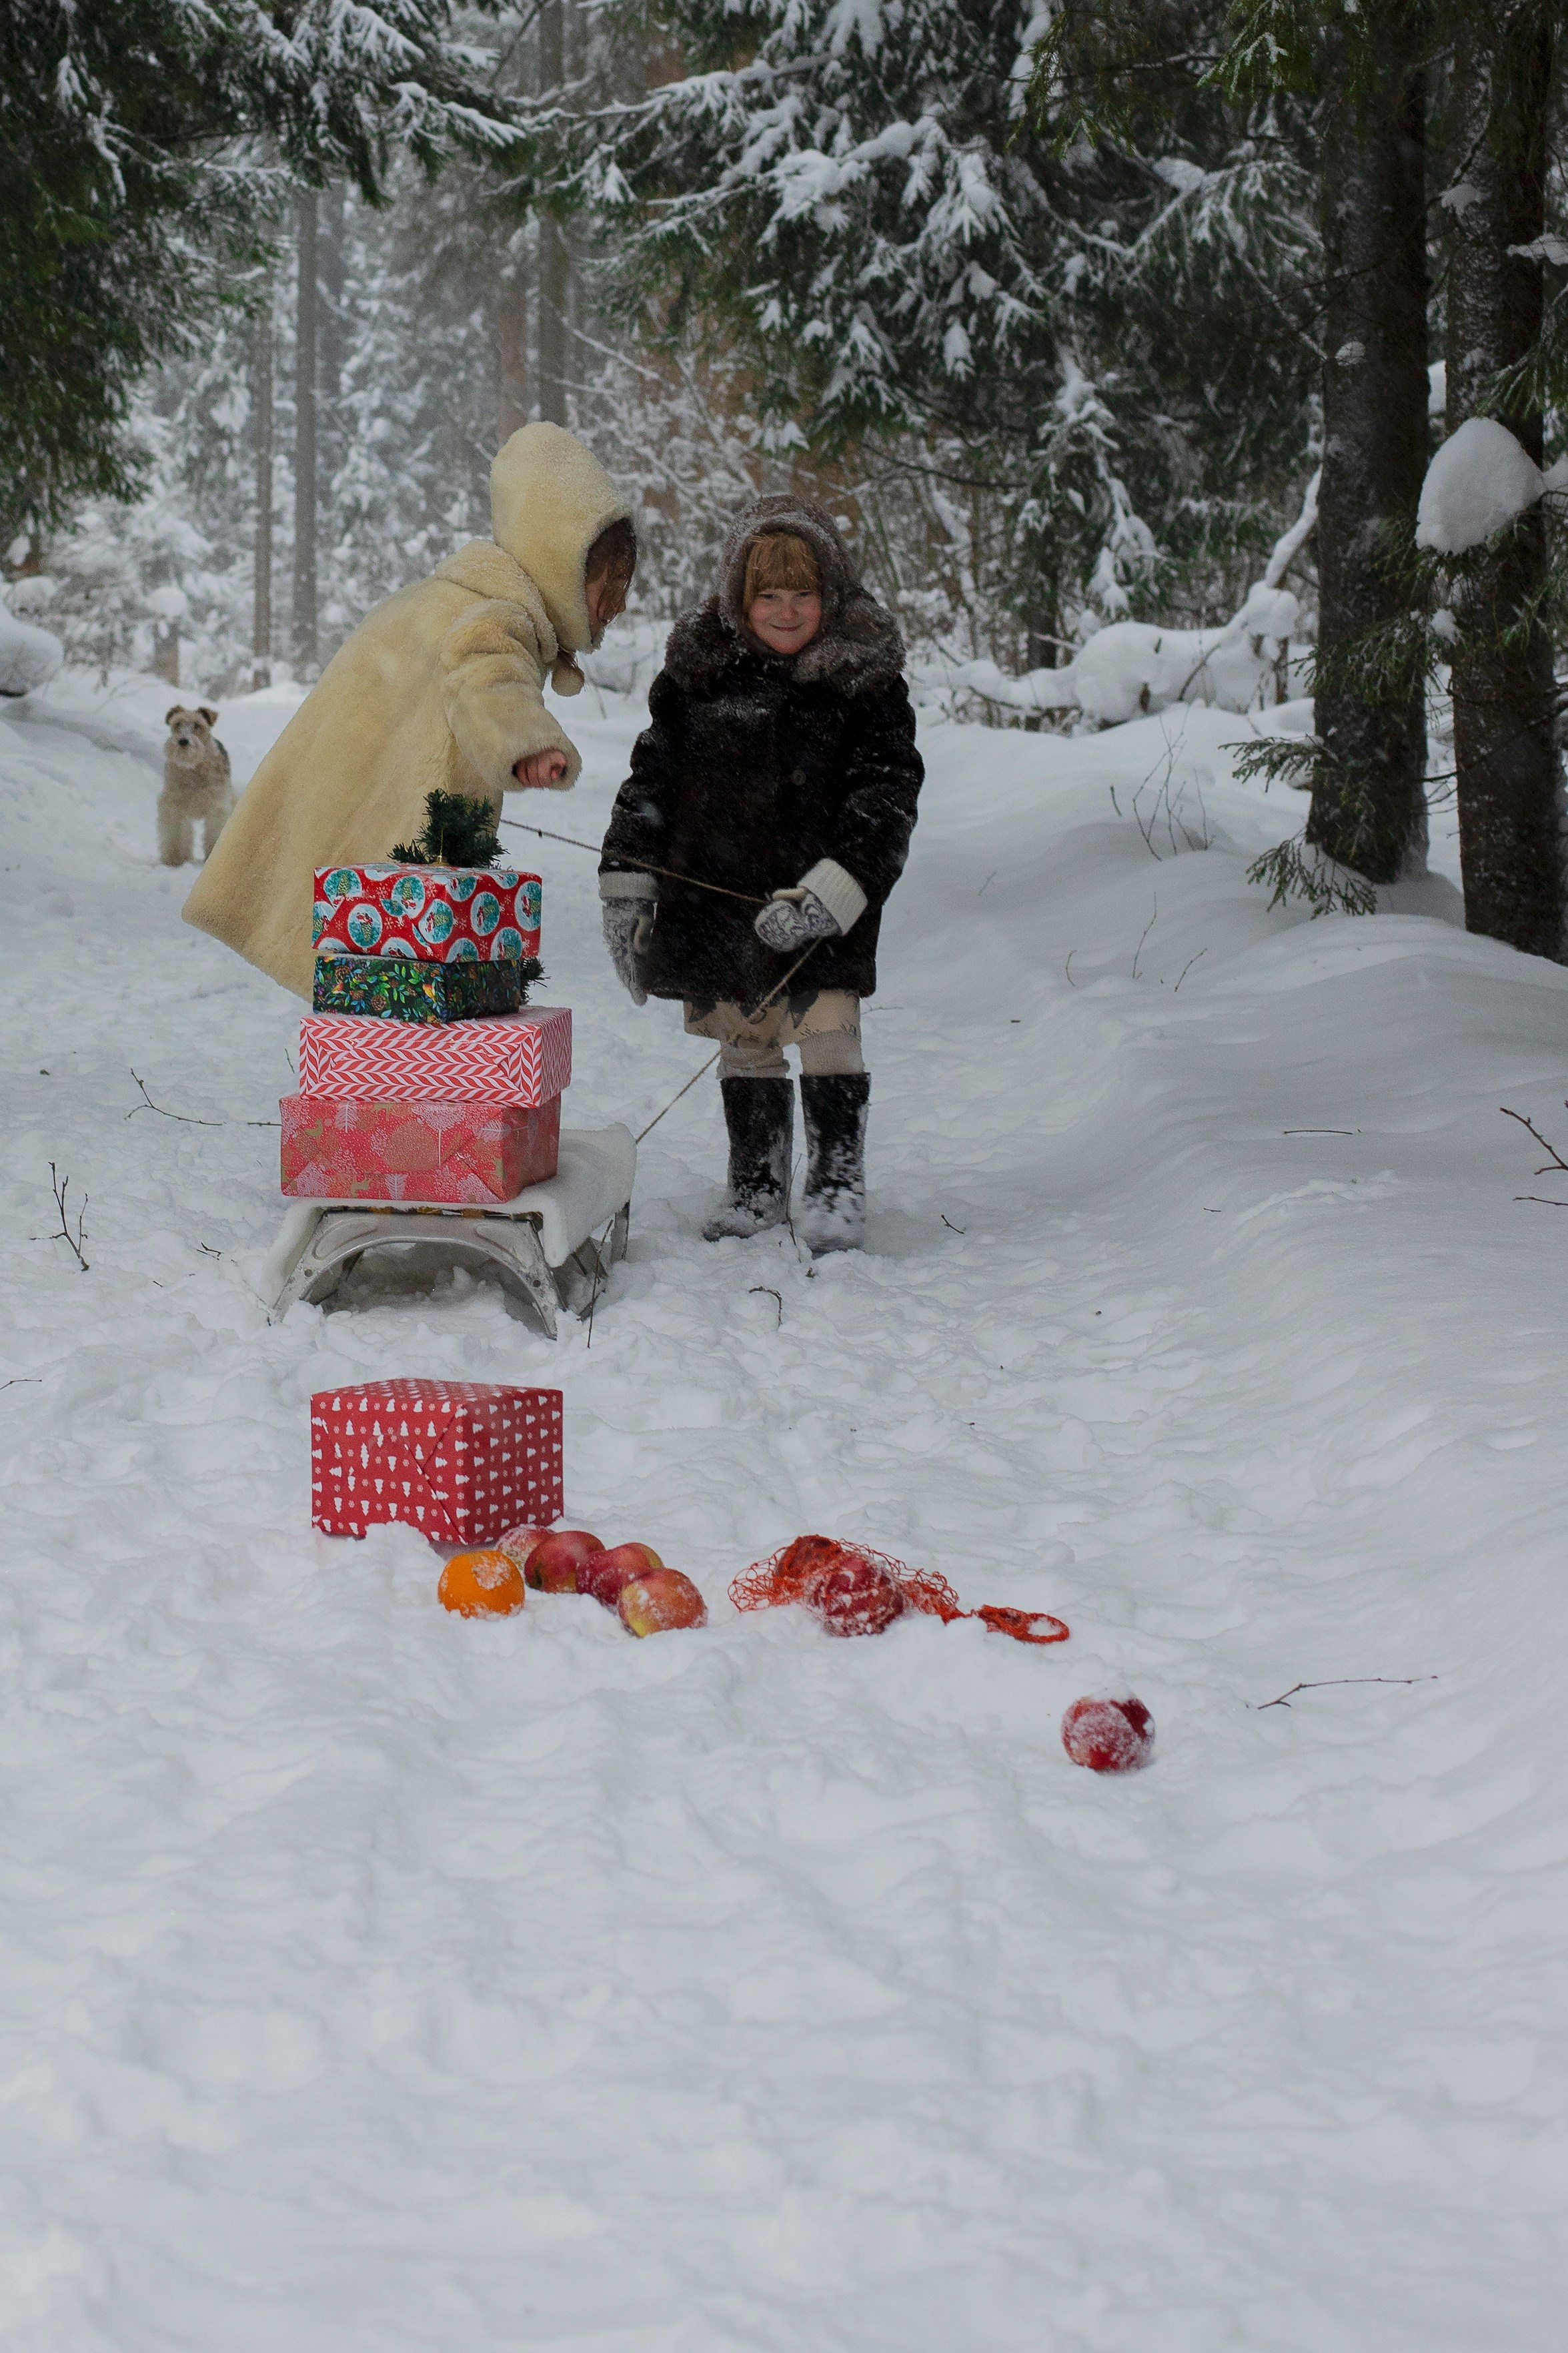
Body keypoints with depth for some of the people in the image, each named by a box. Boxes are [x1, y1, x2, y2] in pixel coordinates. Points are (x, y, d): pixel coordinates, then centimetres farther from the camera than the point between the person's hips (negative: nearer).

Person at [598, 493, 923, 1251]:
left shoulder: (864, 682, -3)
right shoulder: (699, 673, 6)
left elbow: (886, 799, -8)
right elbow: (653, 777, 13)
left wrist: (834, 890, -21)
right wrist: (624, 882, 6)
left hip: (818, 906, -3)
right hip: (716, 898, 3)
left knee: (827, 1031, -8)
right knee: (743, 1039, 10)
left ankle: (836, 1187, 4)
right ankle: (758, 1187, 23)